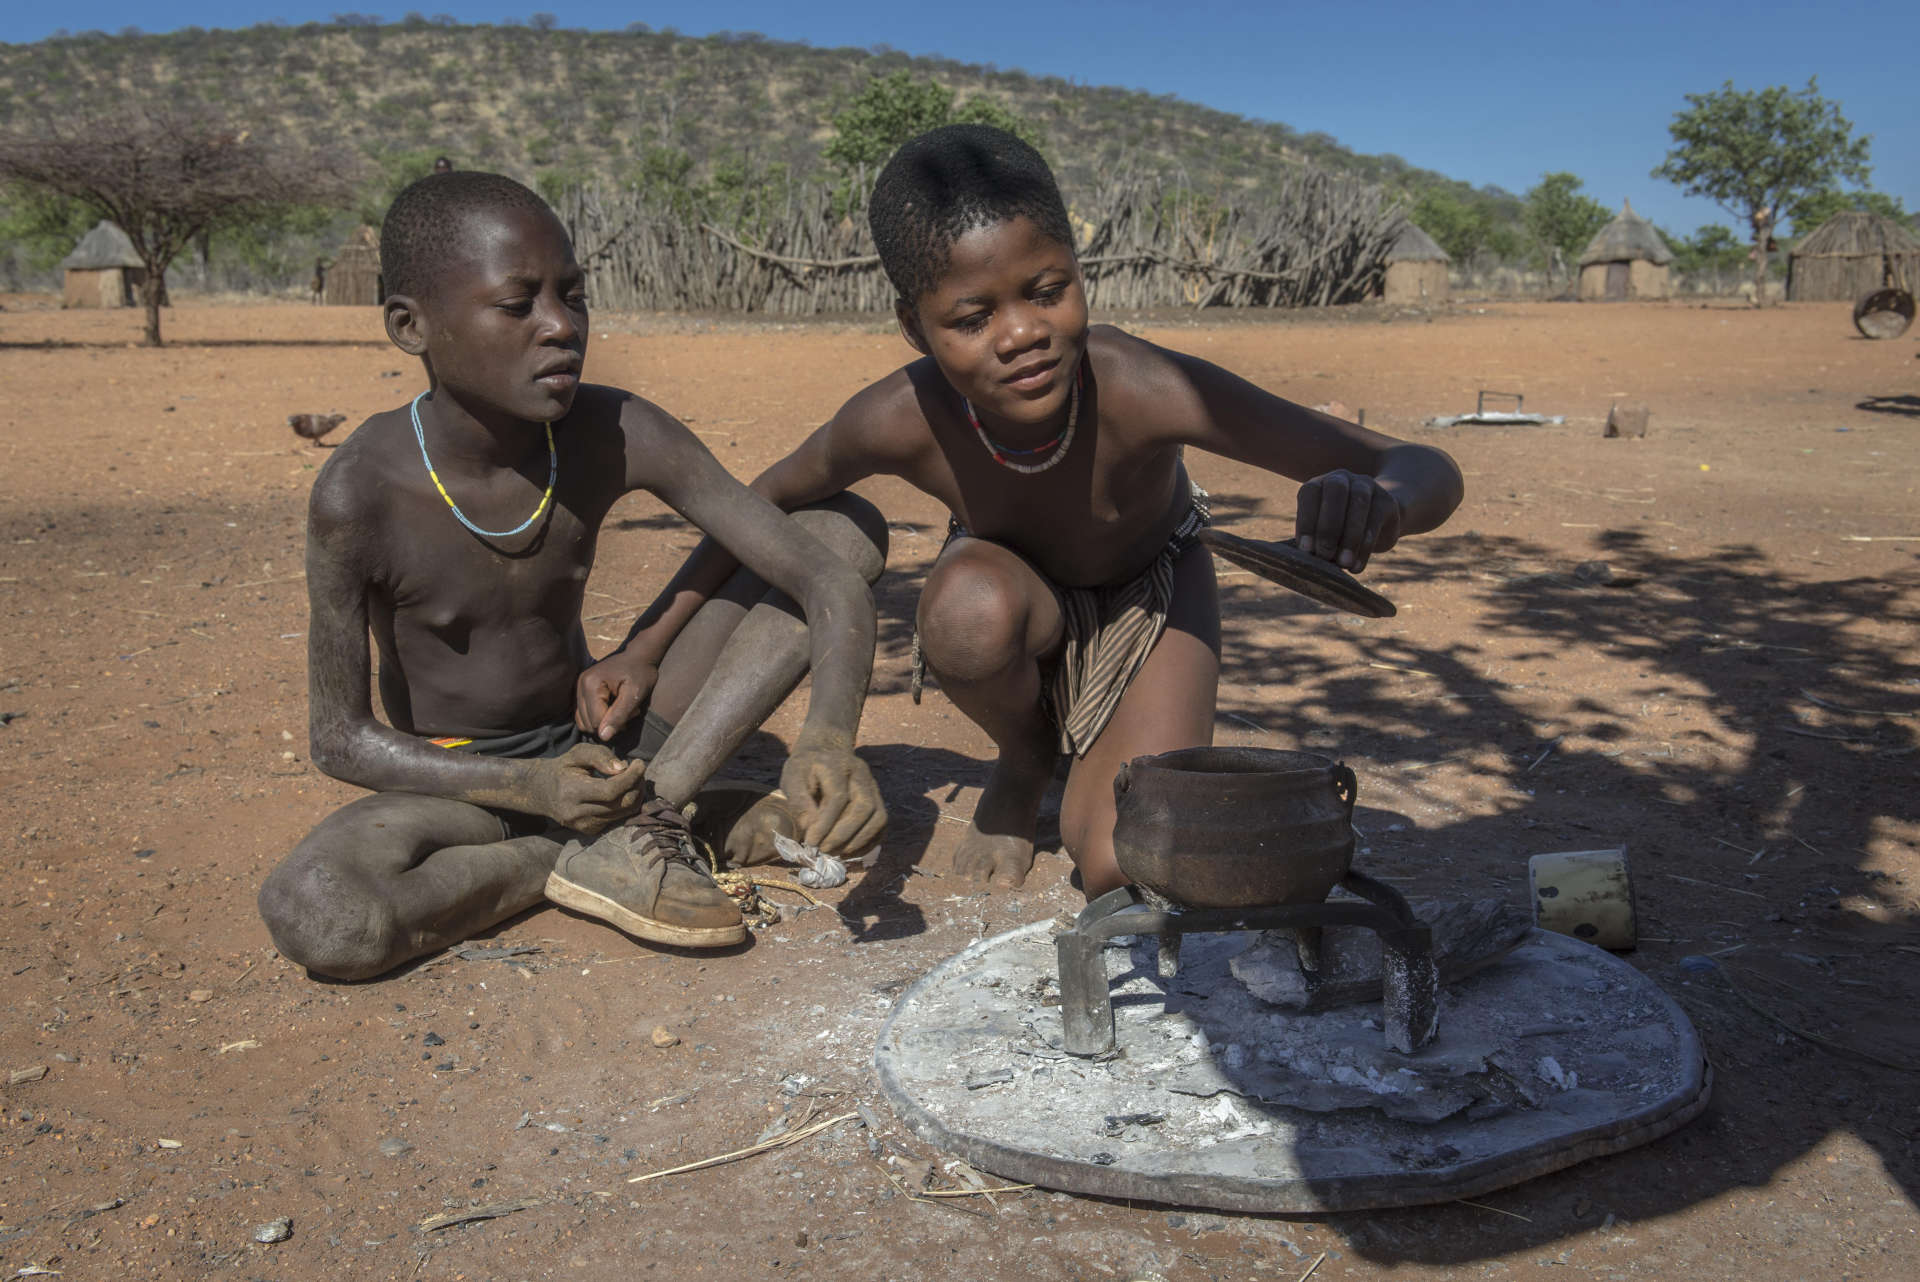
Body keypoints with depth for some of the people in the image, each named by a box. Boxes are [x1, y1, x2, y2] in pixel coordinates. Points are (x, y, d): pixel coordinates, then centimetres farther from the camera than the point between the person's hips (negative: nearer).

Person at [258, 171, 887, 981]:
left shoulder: (617, 435, -18)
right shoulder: (360, 495, -23)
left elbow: (831, 576, -20)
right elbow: (341, 739, -13)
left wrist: (829, 738, -39)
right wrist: (526, 788, -29)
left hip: (601, 747, 3)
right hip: (462, 786, -2)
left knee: (849, 526, -10)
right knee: (310, 916, -37)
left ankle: (635, 826, -18)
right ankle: (570, 857, -9)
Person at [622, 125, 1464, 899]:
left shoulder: (1143, 391, -41)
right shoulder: (898, 422, -34)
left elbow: (1432, 475, -38)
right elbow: (764, 505, -11)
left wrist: (1375, 501, -62)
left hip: (1151, 591, -1)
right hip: (1017, 593, 2)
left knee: (1122, 868, -18)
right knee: (971, 604, -37)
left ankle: (1093, 772, 20)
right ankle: (1024, 764, -1)